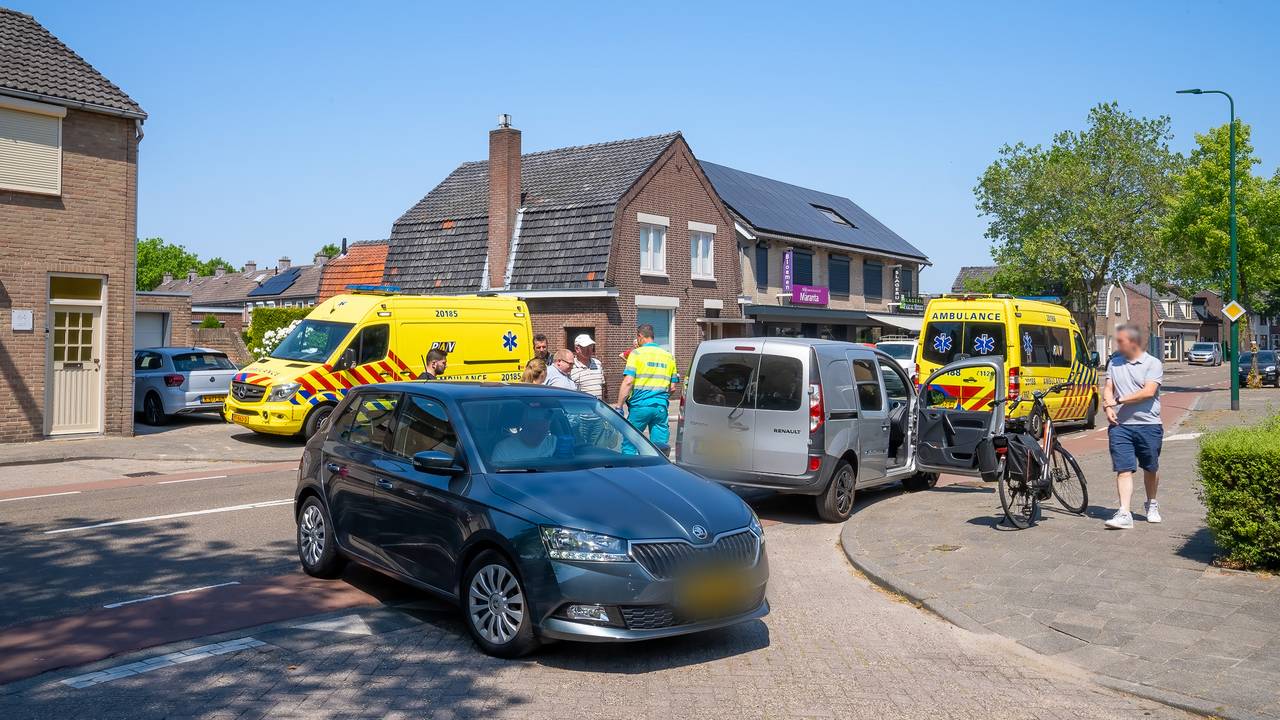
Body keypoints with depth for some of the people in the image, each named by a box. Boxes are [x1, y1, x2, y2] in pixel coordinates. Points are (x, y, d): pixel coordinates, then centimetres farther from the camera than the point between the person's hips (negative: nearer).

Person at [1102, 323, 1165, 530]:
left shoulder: (1153, 364, -3)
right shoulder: (1114, 362, 11)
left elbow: (1148, 392, -15)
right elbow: (1108, 388, 9)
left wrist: (1119, 400, -15)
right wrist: (1108, 406, -11)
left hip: (1148, 425, -2)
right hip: (1120, 425, 2)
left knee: (1151, 468, 13)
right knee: (1124, 470, -6)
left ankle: (1152, 505, 36)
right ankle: (1124, 514, -11)